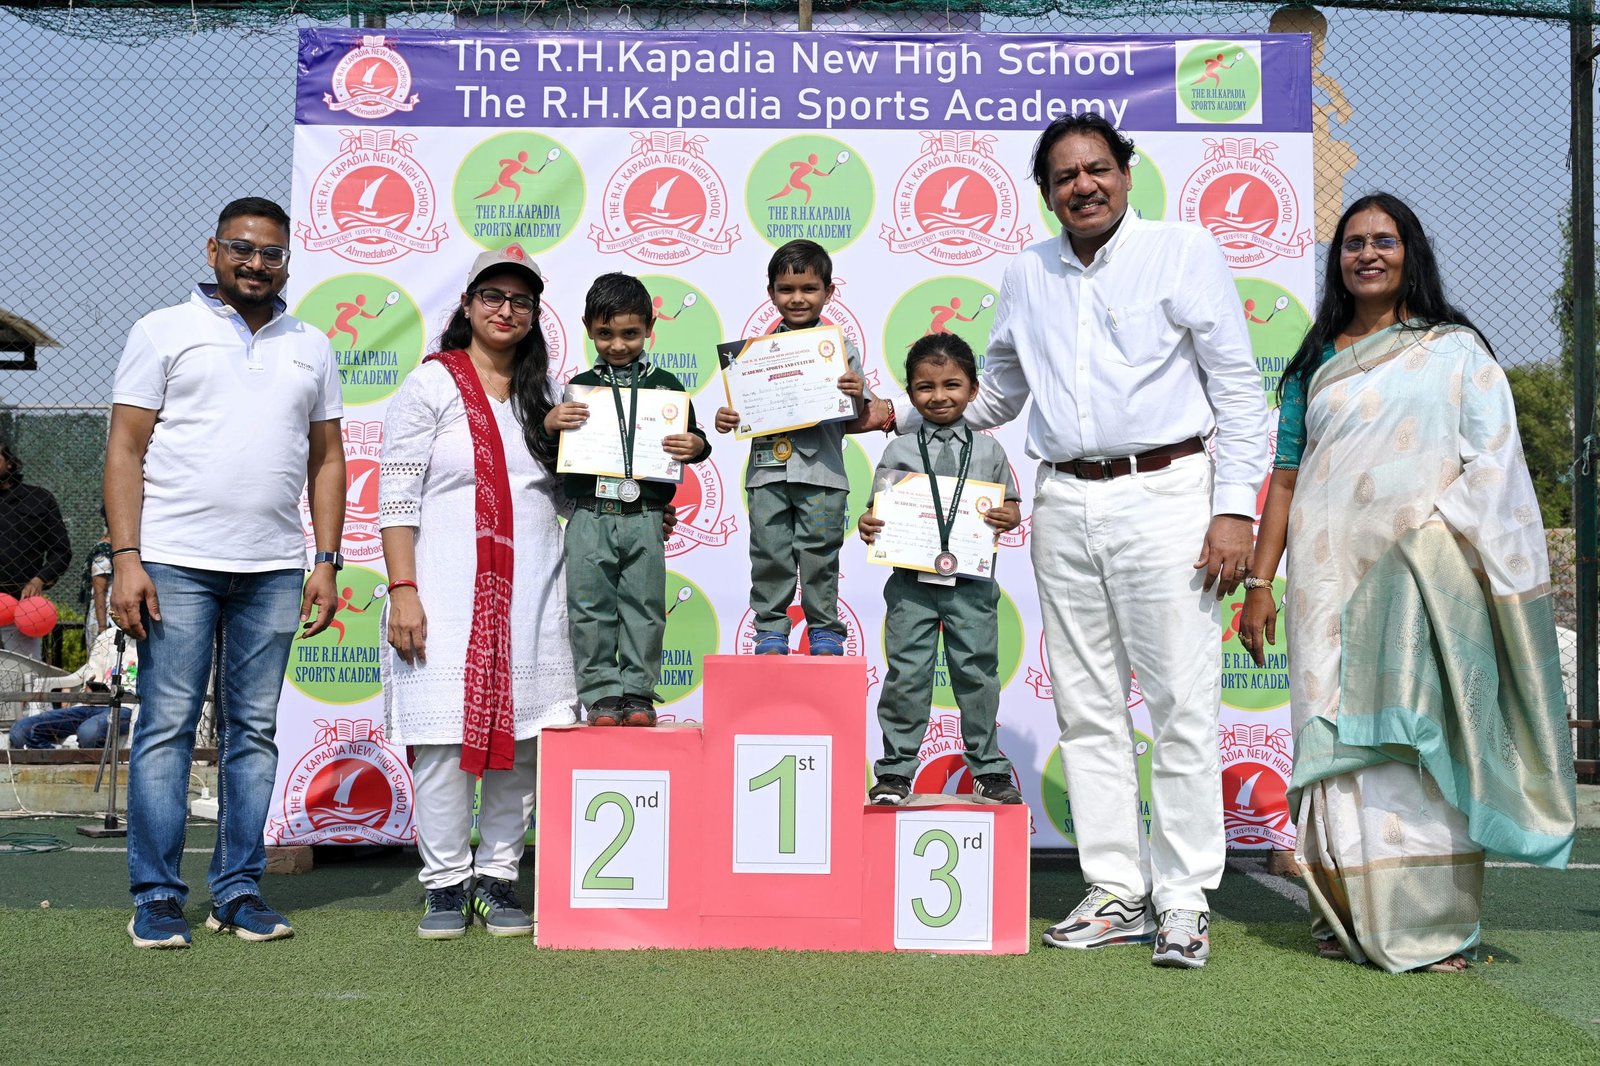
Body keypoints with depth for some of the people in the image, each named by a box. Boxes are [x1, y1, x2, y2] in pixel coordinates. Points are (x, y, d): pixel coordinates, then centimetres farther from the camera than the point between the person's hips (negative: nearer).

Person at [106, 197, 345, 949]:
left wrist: (326, 562, 6)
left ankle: (239, 890, 13)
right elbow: (125, 449, 0)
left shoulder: (310, 347, 15)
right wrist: (126, 558, -9)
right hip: (176, 563, -3)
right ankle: (157, 897, 6)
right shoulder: (165, 331, 6)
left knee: (254, 730, 5)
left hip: (273, 570, 3)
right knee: (166, 726, -2)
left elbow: (327, 460, 15)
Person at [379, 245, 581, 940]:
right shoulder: (431, 385, 2)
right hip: (447, 589, -4)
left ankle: (499, 878, 14)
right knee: (444, 736, -5)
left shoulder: (545, 392, 17)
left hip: (531, 590, 4)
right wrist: (402, 591, -11)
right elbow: (397, 499, -4)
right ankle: (446, 884, 7)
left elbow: (565, 495, 24)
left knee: (522, 736, 3)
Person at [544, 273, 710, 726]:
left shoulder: (666, 386, 7)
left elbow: (693, 439, 12)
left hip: (644, 517, 0)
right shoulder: (579, 387, 8)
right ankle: (601, 696, 11)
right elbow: (551, 452, 10)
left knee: (643, 608, 5)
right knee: (591, 608, 2)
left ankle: (637, 693, 15)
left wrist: (696, 446, -10)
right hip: (590, 515, 0)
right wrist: (549, 424, -9)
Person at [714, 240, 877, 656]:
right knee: (769, 554, 5)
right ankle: (770, 629, 15)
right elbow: (746, 410, 12)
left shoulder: (841, 347, 4)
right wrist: (726, 419, -8)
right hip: (768, 469, 1)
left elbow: (855, 423, 4)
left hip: (821, 470, -1)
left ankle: (825, 630, 16)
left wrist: (857, 396, -16)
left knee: (820, 555, 4)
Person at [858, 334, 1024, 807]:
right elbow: (881, 511, 5)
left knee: (977, 674, 7)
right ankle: (895, 772, 12)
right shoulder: (899, 452, 4)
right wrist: (867, 525, -17)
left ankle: (989, 770, 21)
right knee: (906, 675, 2)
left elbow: (1010, 504, 11)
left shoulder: (988, 450, 6)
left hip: (971, 584, 1)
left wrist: (1009, 517, -11)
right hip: (912, 581, 0)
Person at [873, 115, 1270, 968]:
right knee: (1087, 708, 5)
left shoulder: (1183, 251, 2)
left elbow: (1238, 388, -1)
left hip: (1163, 495, -4)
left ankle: (1184, 902, 5)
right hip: (1063, 504, 5)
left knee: (1181, 705, -4)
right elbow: (995, 396, 28)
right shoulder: (1027, 274, 15)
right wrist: (900, 414, 22)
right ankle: (1117, 894, 15)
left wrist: (1235, 509, -9)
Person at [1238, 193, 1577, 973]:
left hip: (1421, 574, -2)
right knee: (1338, 735, 2)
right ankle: (1350, 918, 11)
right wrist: (1259, 581, 7)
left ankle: (1431, 926, 2)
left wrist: (1433, 527, -14)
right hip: (1330, 575, 3)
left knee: (1422, 731, -5)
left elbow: (1494, 467, 2)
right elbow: (1286, 478, 13)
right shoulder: (1316, 363, 16)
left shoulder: (1456, 351, 9)